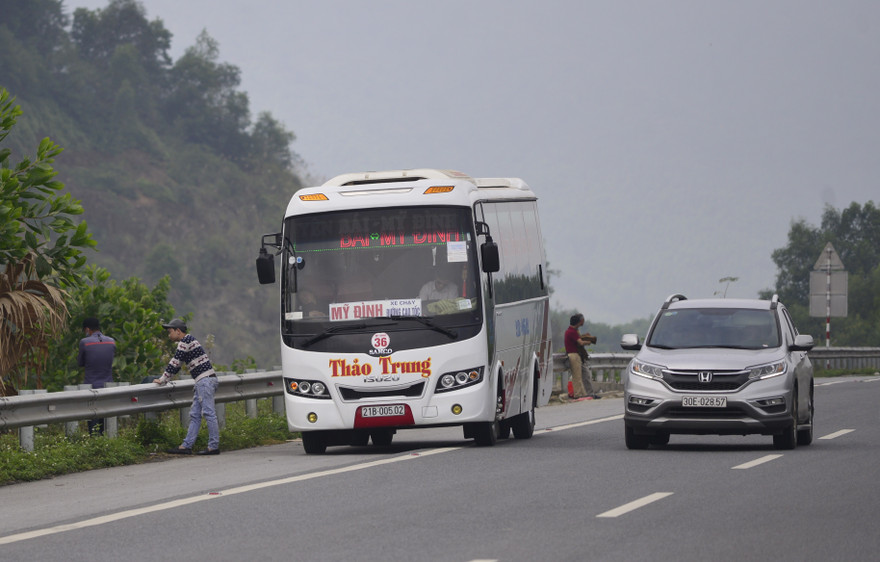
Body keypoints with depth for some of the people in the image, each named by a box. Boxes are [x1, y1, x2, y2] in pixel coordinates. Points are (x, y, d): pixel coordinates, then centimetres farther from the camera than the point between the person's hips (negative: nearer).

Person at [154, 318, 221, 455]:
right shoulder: (189, 341, 21)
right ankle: (186, 446, 7)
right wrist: (164, 379, 23)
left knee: (209, 413, -10)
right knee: (194, 415, 8)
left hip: (205, 380, -10)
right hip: (201, 382, 10)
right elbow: (176, 364, 26)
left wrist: (162, 380, -5)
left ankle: (214, 446, -11)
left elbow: (175, 363, -12)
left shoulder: (185, 341, -9)